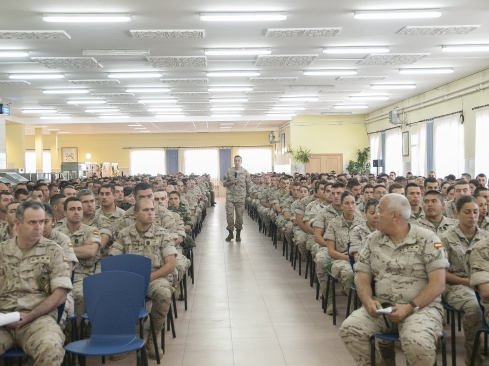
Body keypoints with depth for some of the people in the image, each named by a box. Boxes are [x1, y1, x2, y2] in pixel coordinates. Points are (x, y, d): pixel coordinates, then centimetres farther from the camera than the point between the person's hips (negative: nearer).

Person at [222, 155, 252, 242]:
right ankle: (230, 233, 13)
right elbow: (224, 183, 3)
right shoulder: (229, 171, 1)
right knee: (229, 215, -2)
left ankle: (238, 234, 19)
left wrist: (243, 191, 11)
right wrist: (231, 182, -13)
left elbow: (249, 185, 7)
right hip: (230, 196, 1)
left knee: (239, 215, 4)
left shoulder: (245, 172, -1)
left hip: (240, 197, 0)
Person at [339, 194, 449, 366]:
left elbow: (438, 284, -8)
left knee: (418, 343, -35)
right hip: (382, 306, 4)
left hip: (421, 307, -4)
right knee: (349, 329, -21)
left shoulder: (427, 239, -3)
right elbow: (363, 278, 8)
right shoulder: (372, 240, 10)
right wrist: (368, 301, -13)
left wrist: (410, 307, -19)